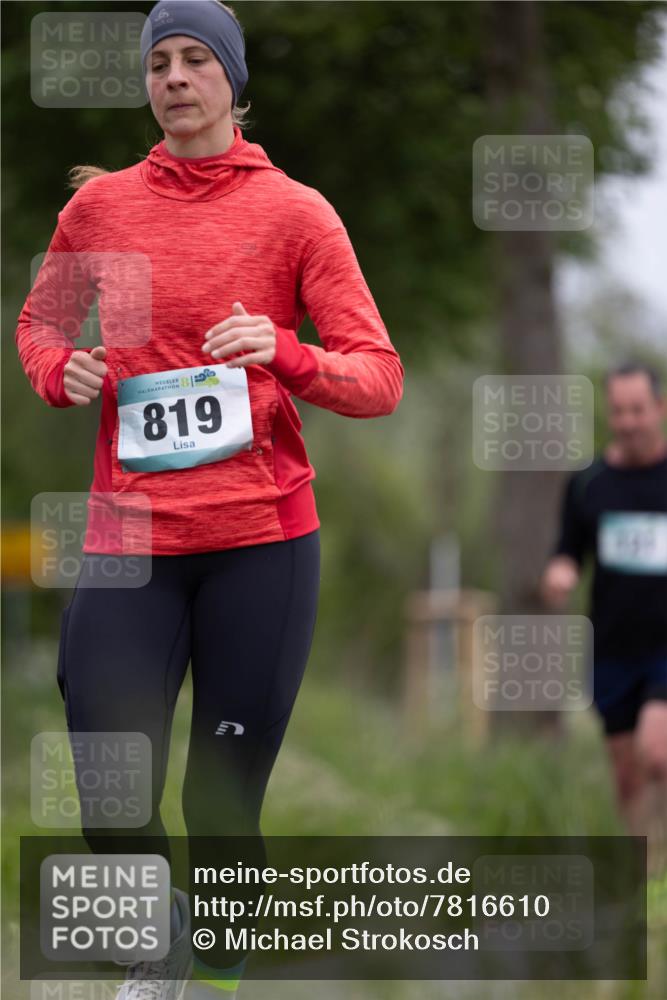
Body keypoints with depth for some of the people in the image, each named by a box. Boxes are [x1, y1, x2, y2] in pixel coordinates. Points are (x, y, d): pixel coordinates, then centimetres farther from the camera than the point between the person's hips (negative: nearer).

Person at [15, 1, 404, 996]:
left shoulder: (295, 212, 2)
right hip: (129, 539, 1)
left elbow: (380, 379, 0)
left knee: (224, 805, 1)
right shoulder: (101, 203, 9)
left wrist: (283, 353, -19)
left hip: (260, 539, -1)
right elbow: (39, 319, 26)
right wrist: (58, 370, 4)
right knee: (113, 818, -5)